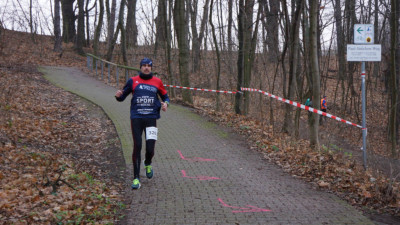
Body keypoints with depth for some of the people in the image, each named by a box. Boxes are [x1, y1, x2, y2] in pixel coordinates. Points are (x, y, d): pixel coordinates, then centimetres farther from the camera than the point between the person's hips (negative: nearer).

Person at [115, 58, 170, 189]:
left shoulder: (157, 82, 10)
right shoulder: (133, 81, 8)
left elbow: (165, 96, 20)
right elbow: (122, 97, 11)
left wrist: (165, 103, -2)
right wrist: (118, 96, -12)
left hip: (151, 118, 1)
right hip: (136, 118, 0)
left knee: (150, 148, -5)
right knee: (137, 147, -4)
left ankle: (148, 164, 32)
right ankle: (136, 178, 3)